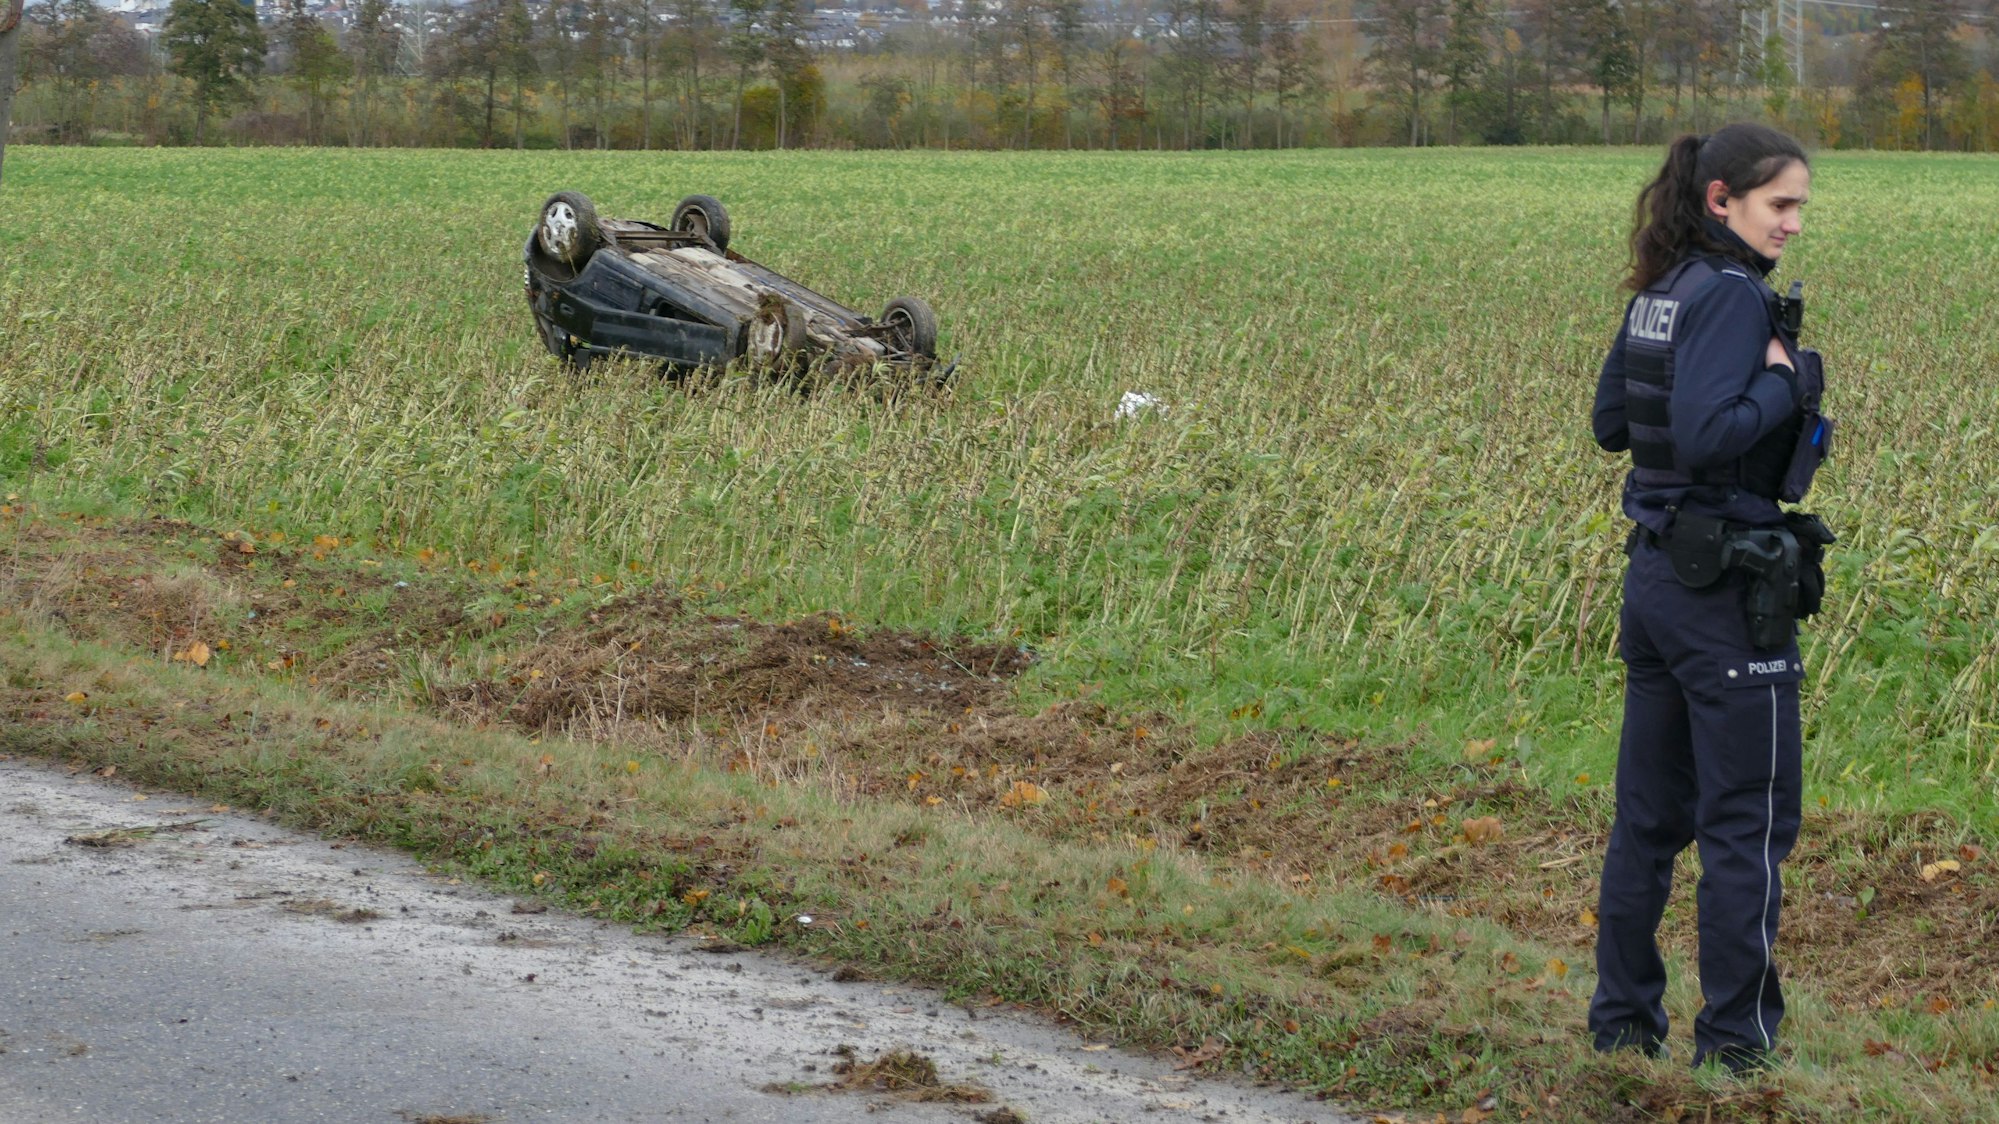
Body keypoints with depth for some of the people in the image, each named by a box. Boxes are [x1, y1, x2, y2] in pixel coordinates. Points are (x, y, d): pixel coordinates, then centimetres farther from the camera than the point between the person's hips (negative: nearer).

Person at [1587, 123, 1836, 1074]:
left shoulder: (1658, 294, 9)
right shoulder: (1733, 296, -17)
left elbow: (1611, 425, 17)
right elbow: (1703, 439, -27)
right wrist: (1784, 383, -14)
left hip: (1656, 575, 9)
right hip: (1729, 590, -9)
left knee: (1649, 813, 15)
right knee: (1751, 819, 0)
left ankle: (1623, 1019, 21)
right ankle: (1737, 1037, 5)